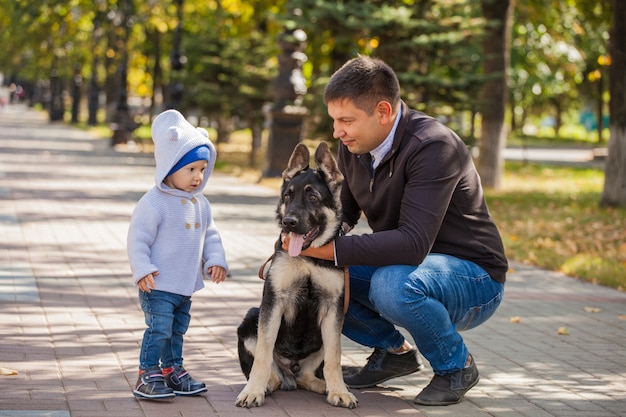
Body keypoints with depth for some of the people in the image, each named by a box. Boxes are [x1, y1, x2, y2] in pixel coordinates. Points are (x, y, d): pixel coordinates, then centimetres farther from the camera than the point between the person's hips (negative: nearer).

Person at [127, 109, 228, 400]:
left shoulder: (199, 203, 8)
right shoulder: (154, 202, -16)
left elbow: (210, 234, 17)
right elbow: (138, 237, -16)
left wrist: (215, 260, 2)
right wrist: (142, 270, -21)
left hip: (186, 285, 8)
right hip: (158, 285, -8)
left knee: (177, 330, 18)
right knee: (159, 329, -11)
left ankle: (172, 370, 31)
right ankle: (147, 376, -4)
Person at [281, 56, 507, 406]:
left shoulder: (433, 147, -27)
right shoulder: (355, 147, -2)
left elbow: (414, 243, -35)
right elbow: (343, 212, 8)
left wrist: (332, 250, -36)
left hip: (473, 277, -7)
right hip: (403, 268, 8)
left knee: (391, 285, -37)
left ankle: (457, 365, -8)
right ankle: (393, 350, 10)